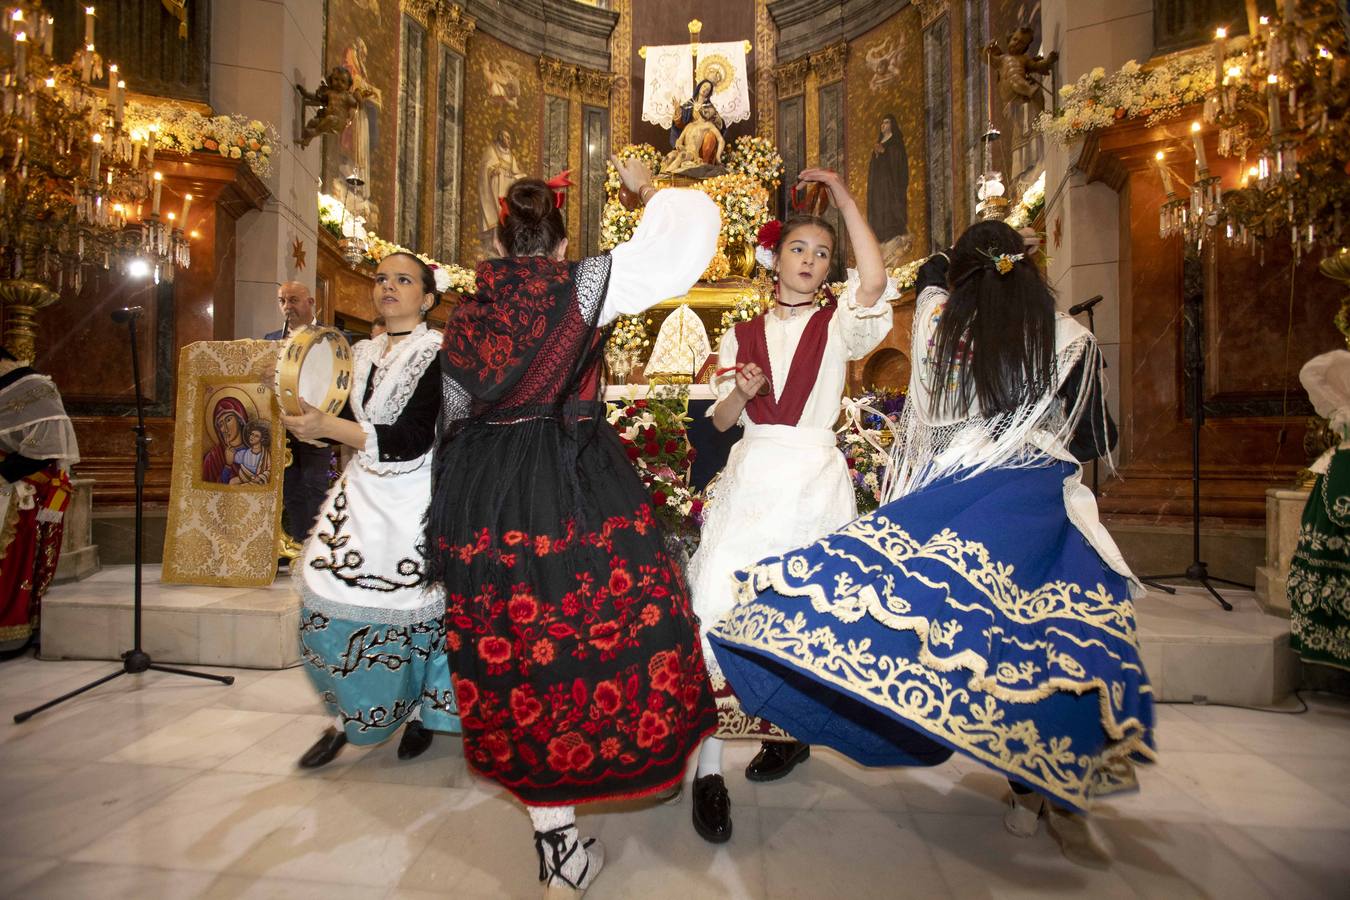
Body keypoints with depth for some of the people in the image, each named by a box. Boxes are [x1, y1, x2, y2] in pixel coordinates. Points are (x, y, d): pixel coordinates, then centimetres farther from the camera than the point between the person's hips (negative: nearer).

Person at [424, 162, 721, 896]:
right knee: (589, 632, 11)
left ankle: (556, 840, 23)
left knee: (515, 655, 11)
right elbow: (694, 225, 0)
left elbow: (456, 416, 16)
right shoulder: (584, 284, -2)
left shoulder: (465, 313, 11)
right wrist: (647, 190, 18)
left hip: (480, 497, 5)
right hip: (571, 489, -4)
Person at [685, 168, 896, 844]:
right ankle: (709, 767, -2)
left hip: (814, 478, -1)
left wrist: (843, 194, -7)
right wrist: (742, 390, -10)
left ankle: (790, 731, 30)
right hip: (750, 476, 2)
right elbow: (720, 421, 11)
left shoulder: (838, 325, 9)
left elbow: (874, 281, -14)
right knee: (719, 599, -11)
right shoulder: (743, 334, 15)